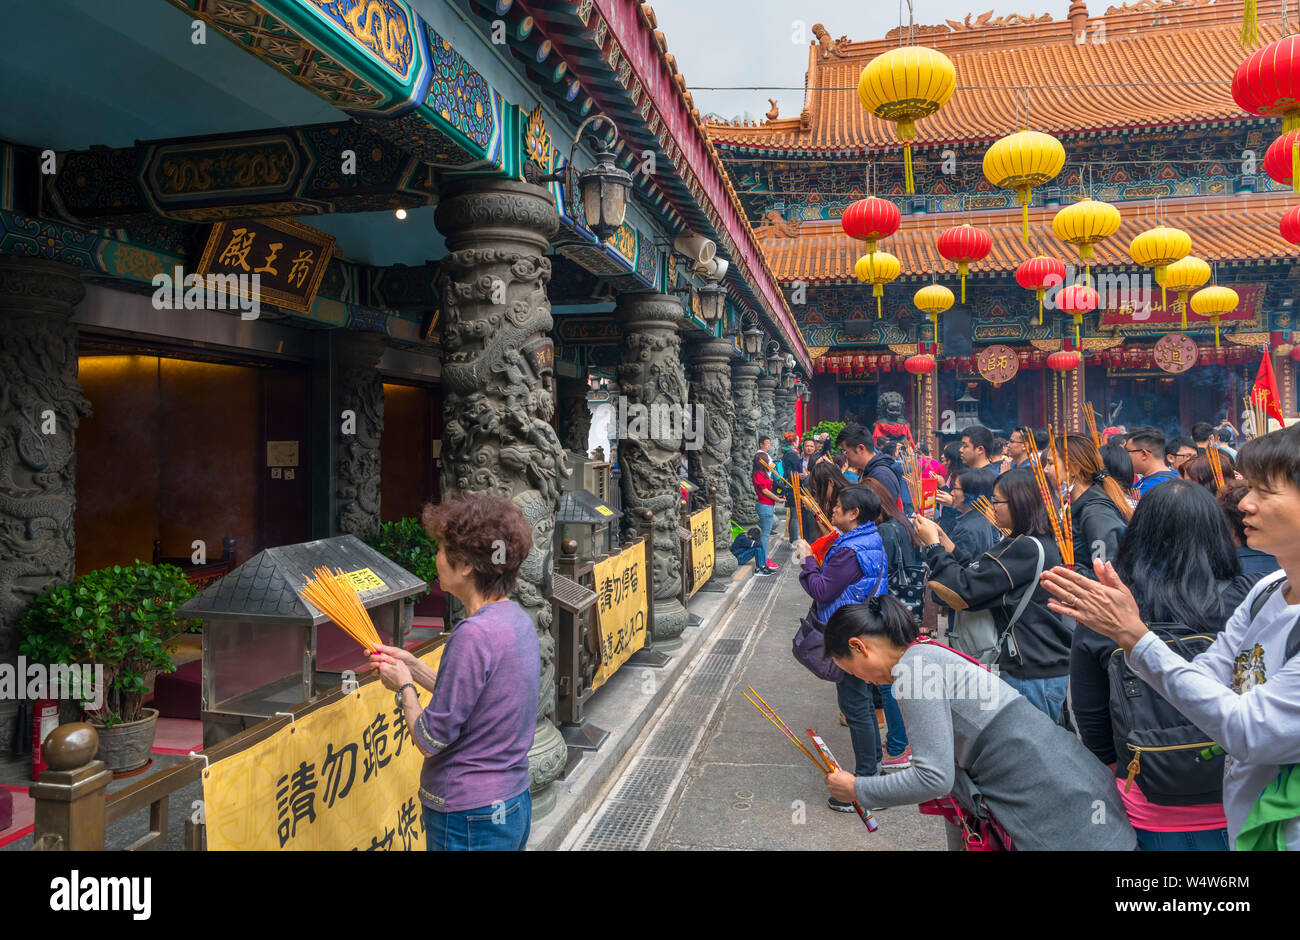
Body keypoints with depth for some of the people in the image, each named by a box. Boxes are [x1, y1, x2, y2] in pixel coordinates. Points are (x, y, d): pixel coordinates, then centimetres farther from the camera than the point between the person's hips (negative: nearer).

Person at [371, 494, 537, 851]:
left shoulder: (473, 635, -25)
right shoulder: (518, 620, 1)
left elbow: (430, 739, -19)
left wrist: (404, 687, -3)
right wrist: (414, 667, 10)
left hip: (469, 821, -8)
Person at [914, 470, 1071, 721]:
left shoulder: (1025, 548, -21)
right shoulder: (1043, 542, 11)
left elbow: (966, 589, -19)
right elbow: (979, 575, 11)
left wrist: (933, 544, -9)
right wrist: (945, 543, 8)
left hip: (1034, 674, -10)